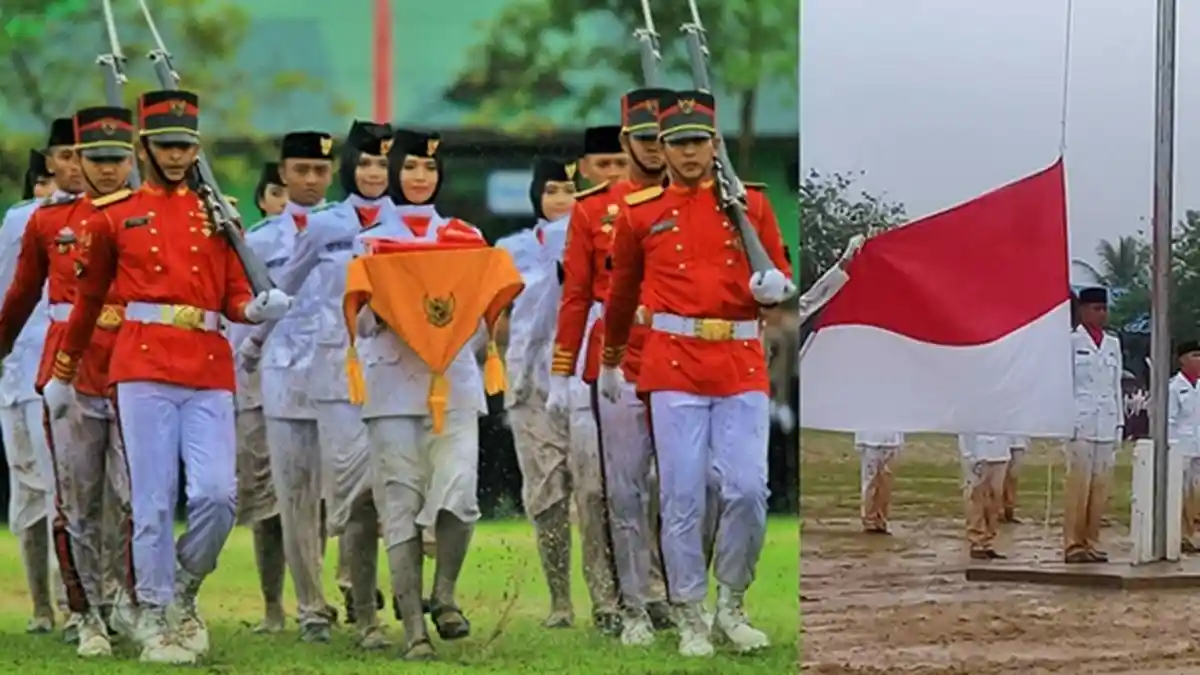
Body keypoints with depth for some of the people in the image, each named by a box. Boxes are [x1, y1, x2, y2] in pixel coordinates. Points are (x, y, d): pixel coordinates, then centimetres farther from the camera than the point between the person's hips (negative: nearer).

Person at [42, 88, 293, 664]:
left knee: (216, 493, -11)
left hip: (209, 373, 2)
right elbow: (89, 300, 17)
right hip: (144, 368, -2)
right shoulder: (115, 218, 9)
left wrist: (258, 308, -10)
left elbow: (236, 296, 13)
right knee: (154, 501, -3)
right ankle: (155, 621, 5)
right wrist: (62, 375, 20)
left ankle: (183, 591, 13)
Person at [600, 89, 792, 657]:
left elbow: (779, 281, 14)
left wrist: (775, 287, -11)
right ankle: (690, 618, 7)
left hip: (743, 365, 1)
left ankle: (732, 605, 12)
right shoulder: (640, 212, 6)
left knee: (748, 489, -7)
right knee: (683, 496, -3)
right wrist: (610, 362, 30)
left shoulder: (751, 202, 8)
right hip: (675, 366, -1)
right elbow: (622, 291, 20)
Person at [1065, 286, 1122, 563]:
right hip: (1080, 423, -5)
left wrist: (1119, 423, 13)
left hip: (1106, 425, 5)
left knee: (1100, 488, 3)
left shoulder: (1113, 344, 16)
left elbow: (1116, 385, 18)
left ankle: (1091, 543, 8)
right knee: (1078, 485, -8)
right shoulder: (1071, 341, 0)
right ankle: (1073, 544, -5)